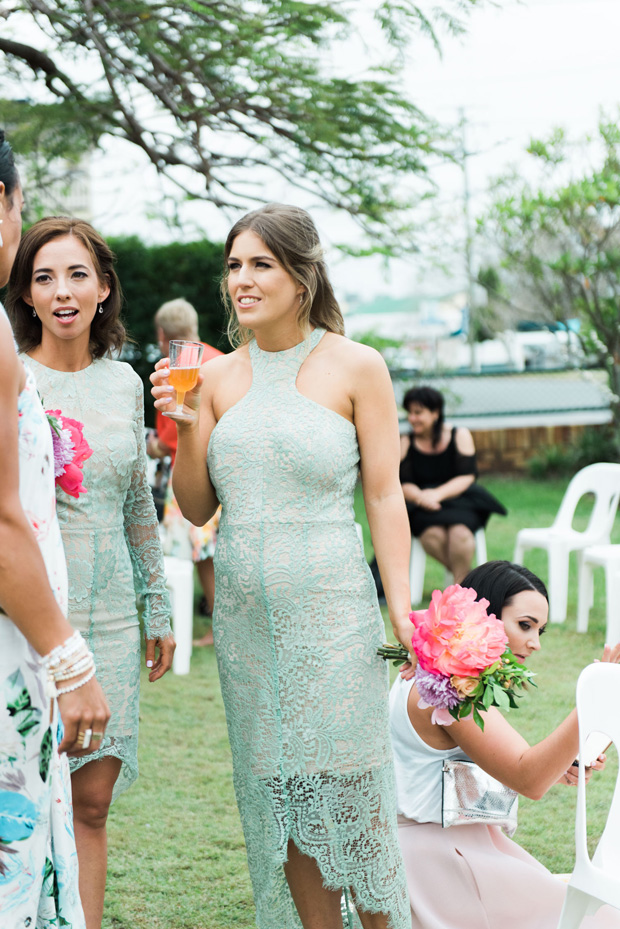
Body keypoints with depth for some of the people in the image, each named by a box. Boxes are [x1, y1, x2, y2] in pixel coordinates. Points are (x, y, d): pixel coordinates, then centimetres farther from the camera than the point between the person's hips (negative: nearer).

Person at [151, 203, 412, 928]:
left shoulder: (356, 367, -2)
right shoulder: (218, 377, 7)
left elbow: (384, 495, -2)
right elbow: (196, 509, 11)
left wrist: (401, 606, -9)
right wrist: (188, 425, -5)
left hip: (330, 604, -4)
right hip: (243, 609, 4)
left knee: (350, 793, -2)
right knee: (279, 799, 8)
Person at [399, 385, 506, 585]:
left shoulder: (460, 436, 3)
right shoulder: (405, 443, 7)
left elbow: (467, 477, -6)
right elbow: (403, 484, -1)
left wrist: (437, 494, -22)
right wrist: (419, 497, -25)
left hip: (459, 499, -1)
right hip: (423, 509, 1)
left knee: (459, 531, -35)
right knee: (432, 534, -34)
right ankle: (465, 578, -20)